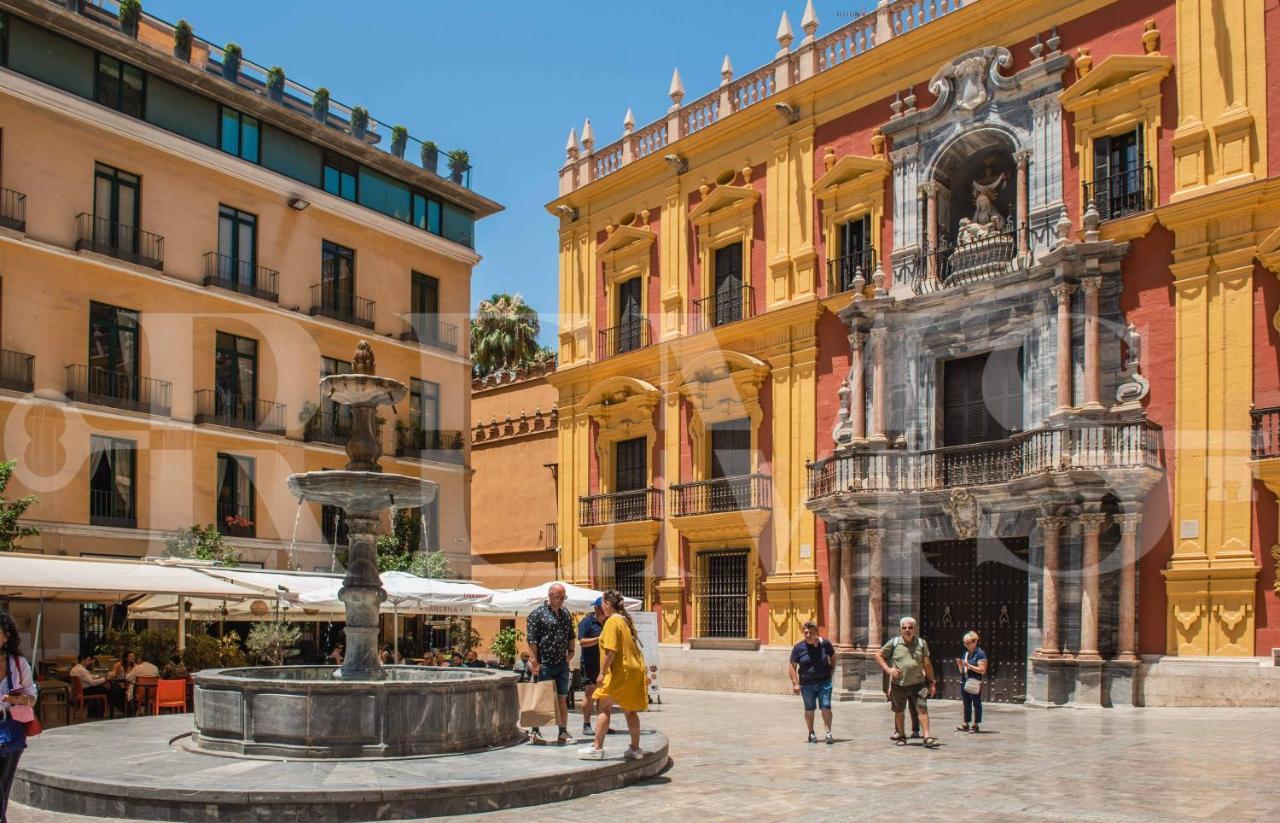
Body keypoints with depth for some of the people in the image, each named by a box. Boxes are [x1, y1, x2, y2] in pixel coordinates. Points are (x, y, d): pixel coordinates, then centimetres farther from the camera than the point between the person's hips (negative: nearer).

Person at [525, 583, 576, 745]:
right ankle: (535, 730, 12)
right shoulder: (537, 614, -8)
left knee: (562, 698, 7)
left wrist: (571, 651, 9)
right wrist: (534, 661, -16)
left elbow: (571, 634, 23)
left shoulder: (566, 613, 13)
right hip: (545, 664, -6)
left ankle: (563, 733, 12)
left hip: (562, 663, 6)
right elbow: (531, 639, -12)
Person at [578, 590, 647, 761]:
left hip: (620, 672, -8)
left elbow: (611, 651, -21)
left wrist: (602, 673, -17)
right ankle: (635, 749, 14)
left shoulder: (612, 622, -13)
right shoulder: (626, 620, 14)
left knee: (603, 707, 0)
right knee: (630, 710, 12)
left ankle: (597, 747, 1)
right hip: (635, 670, 8)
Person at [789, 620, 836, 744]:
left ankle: (828, 733, 5)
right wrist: (795, 683, -9)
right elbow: (793, 666, -3)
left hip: (824, 682, 0)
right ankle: (811, 733, 26)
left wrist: (832, 669, 8)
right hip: (807, 684, 0)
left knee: (826, 708, -7)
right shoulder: (799, 647, -8)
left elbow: (832, 656, 17)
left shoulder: (825, 643, -4)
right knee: (809, 709, 11)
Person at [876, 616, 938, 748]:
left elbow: (927, 664, 9)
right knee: (899, 711, 11)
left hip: (918, 684, 0)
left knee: (923, 709, -11)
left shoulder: (921, 643, 3)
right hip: (898, 684, 0)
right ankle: (901, 736, 27)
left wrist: (932, 682, 9)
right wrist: (888, 669, -6)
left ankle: (927, 738, -11)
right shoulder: (894, 643, -1)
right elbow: (879, 656, 7)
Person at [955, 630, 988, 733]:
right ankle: (965, 724, 18)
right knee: (966, 704, 12)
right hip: (964, 681, 7)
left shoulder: (980, 654, -8)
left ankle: (975, 725, 6)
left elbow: (982, 670, -15)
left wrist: (969, 666, -20)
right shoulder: (966, 653, 14)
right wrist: (960, 664, -1)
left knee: (976, 703, 1)